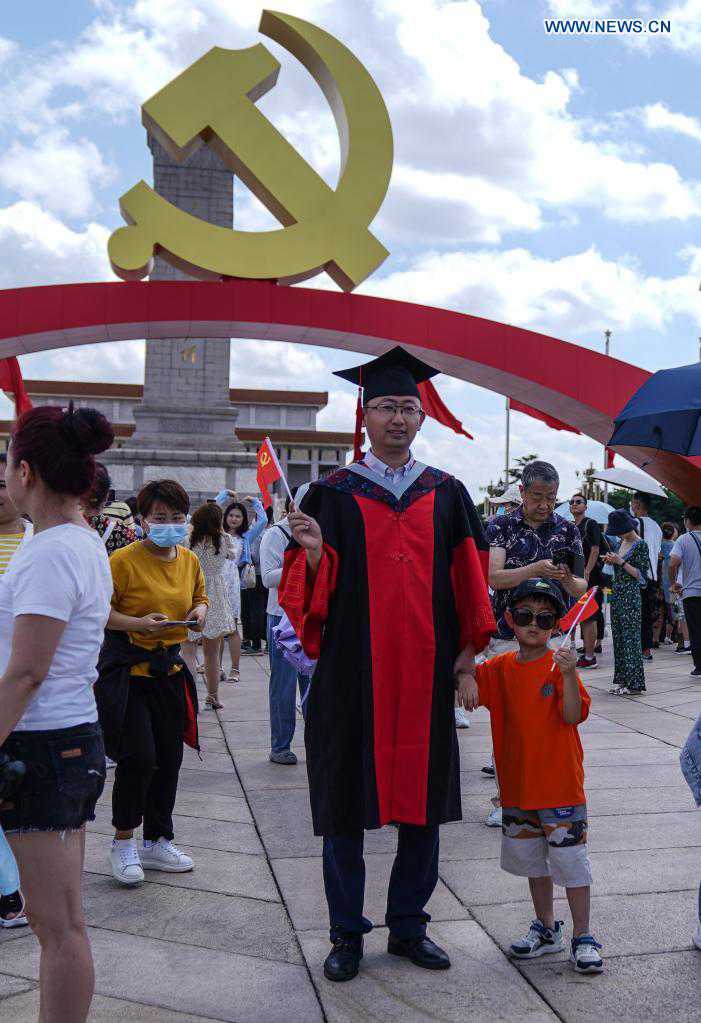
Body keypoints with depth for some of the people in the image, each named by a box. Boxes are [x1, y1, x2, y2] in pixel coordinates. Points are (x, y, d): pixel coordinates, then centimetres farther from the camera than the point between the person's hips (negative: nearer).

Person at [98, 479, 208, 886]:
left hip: (170, 666, 6)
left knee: (170, 758, 11)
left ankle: (158, 842, 27)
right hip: (127, 666, -6)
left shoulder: (190, 560, 6)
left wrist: (200, 611, 1)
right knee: (139, 756, -9)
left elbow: (200, 597, 23)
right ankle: (123, 841, 14)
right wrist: (139, 623, -25)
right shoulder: (124, 560, -13)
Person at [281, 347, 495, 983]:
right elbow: (314, 591, -3)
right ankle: (347, 934, 22)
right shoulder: (333, 494, 2)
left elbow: (468, 578, 11)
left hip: (426, 669, 3)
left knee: (422, 798, 10)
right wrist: (314, 552, -23)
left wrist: (469, 646, 4)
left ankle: (408, 925, 28)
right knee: (346, 804, 5)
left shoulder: (446, 494, 9)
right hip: (353, 670, -2)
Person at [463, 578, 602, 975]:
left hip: (561, 785, -5)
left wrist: (568, 674, -33)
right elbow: (473, 679, 5)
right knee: (532, 858, 17)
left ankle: (583, 938, 17)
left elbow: (574, 715, -19)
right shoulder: (500, 667, 3)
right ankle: (547, 928, 34)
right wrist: (468, 678, -18)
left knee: (571, 859, 2)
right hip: (518, 786, 5)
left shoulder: (560, 666, -11)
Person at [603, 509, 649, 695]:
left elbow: (640, 574, -13)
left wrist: (620, 562, -18)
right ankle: (622, 679, 18)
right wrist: (612, 560, 3)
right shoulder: (623, 543, 13)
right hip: (617, 594, 8)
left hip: (631, 596, -8)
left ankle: (634, 683, 0)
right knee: (618, 637, 10)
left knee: (630, 637, -5)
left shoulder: (641, 545, -10)